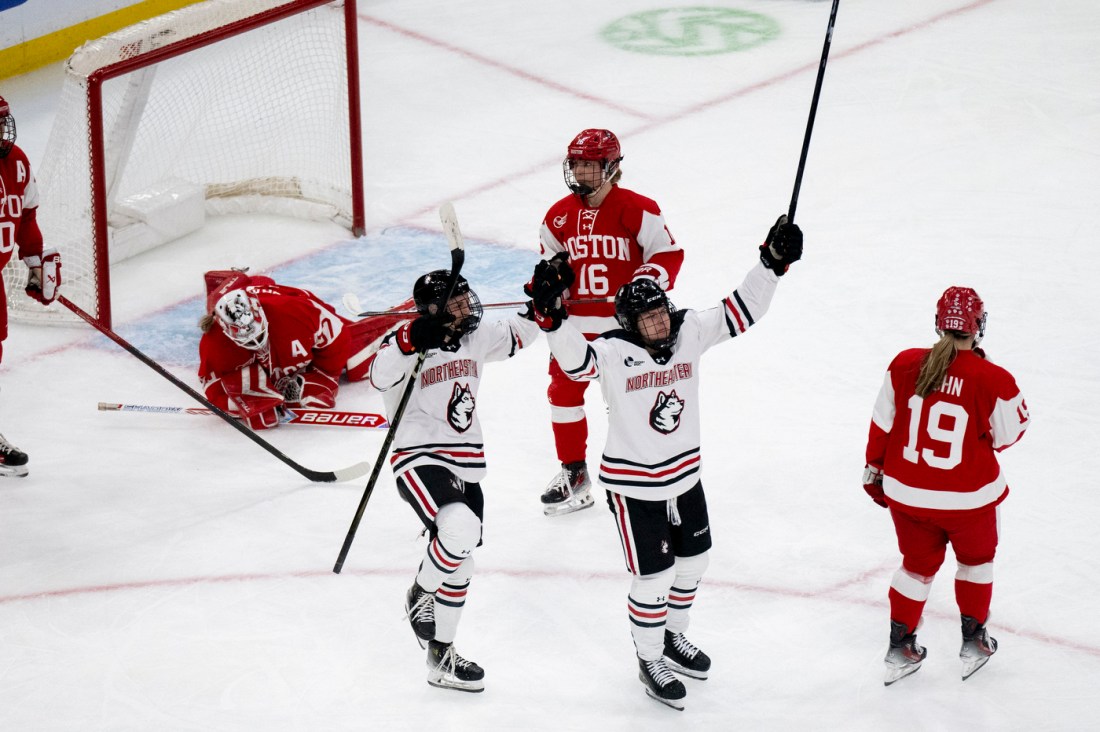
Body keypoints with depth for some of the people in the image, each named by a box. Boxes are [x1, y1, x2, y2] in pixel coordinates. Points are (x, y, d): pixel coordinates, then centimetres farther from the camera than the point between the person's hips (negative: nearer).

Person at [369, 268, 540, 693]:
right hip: (420, 461, -8)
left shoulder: (474, 340, 10)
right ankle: (420, 595, -5)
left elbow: (518, 332, 25)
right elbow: (381, 375, -32)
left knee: (460, 565, 14)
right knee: (461, 528, -34)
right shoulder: (410, 343, -12)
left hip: (466, 467, 8)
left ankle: (440, 657, 29)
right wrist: (412, 340, -45)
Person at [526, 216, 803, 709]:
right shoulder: (613, 353, -22)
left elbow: (739, 312, -3)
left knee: (691, 562, 22)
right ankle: (650, 660, 23)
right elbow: (574, 358, -39)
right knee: (654, 578, 1)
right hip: (633, 487, -6)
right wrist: (551, 315, -55)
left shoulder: (690, 333, -6)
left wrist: (772, 263, -12)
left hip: (684, 477, 6)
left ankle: (673, 636, 47)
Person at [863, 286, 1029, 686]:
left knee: (918, 564, 24)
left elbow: (882, 423, -1)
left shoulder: (905, 365, -10)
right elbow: (1009, 434, -4)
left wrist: (874, 469, 15)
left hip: (906, 495, 3)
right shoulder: (993, 381, -19)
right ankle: (973, 643, 35)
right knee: (976, 560, 26)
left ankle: (900, 648, 30)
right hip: (967, 499, -3)